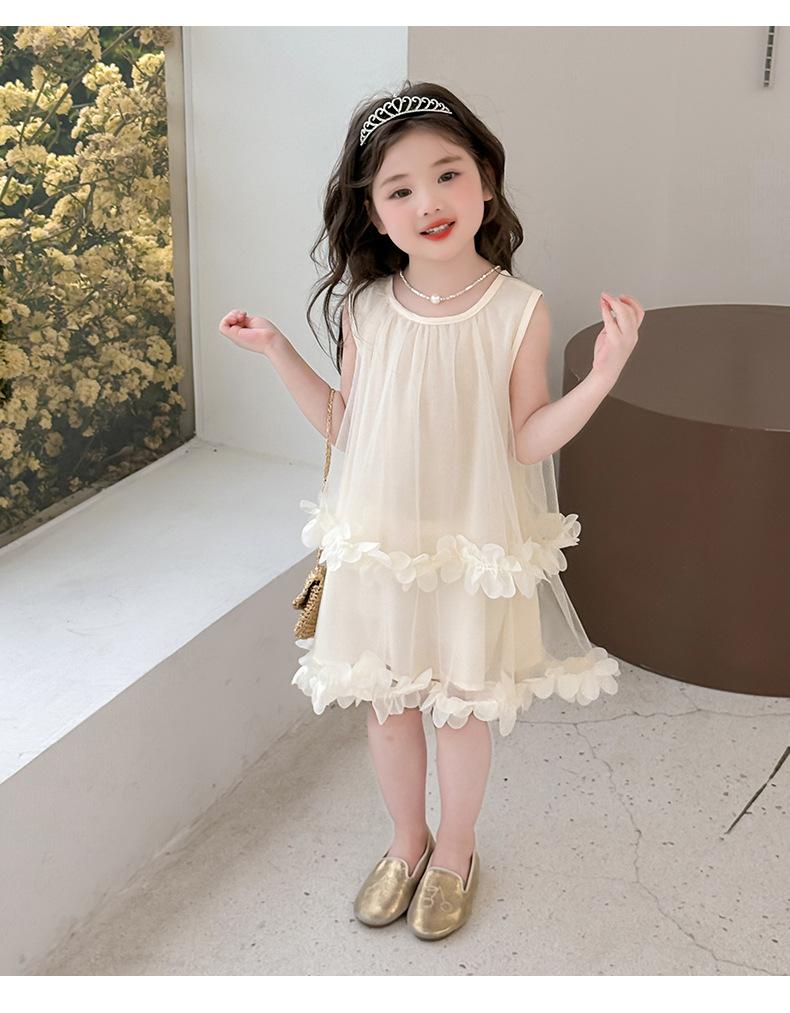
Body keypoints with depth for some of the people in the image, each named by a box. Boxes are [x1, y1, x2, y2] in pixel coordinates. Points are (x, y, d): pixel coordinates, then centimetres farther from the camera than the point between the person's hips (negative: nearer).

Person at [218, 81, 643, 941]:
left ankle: (454, 852, 39)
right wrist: (278, 353, -1)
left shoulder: (517, 310, -13)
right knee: (386, 703, 16)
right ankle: (407, 843, 42)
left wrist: (602, 375, -23)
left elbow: (526, 441, -10)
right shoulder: (365, 310, -6)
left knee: (462, 706, 14)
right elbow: (346, 428, 4)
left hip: (474, 546, -2)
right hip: (378, 544, 3)